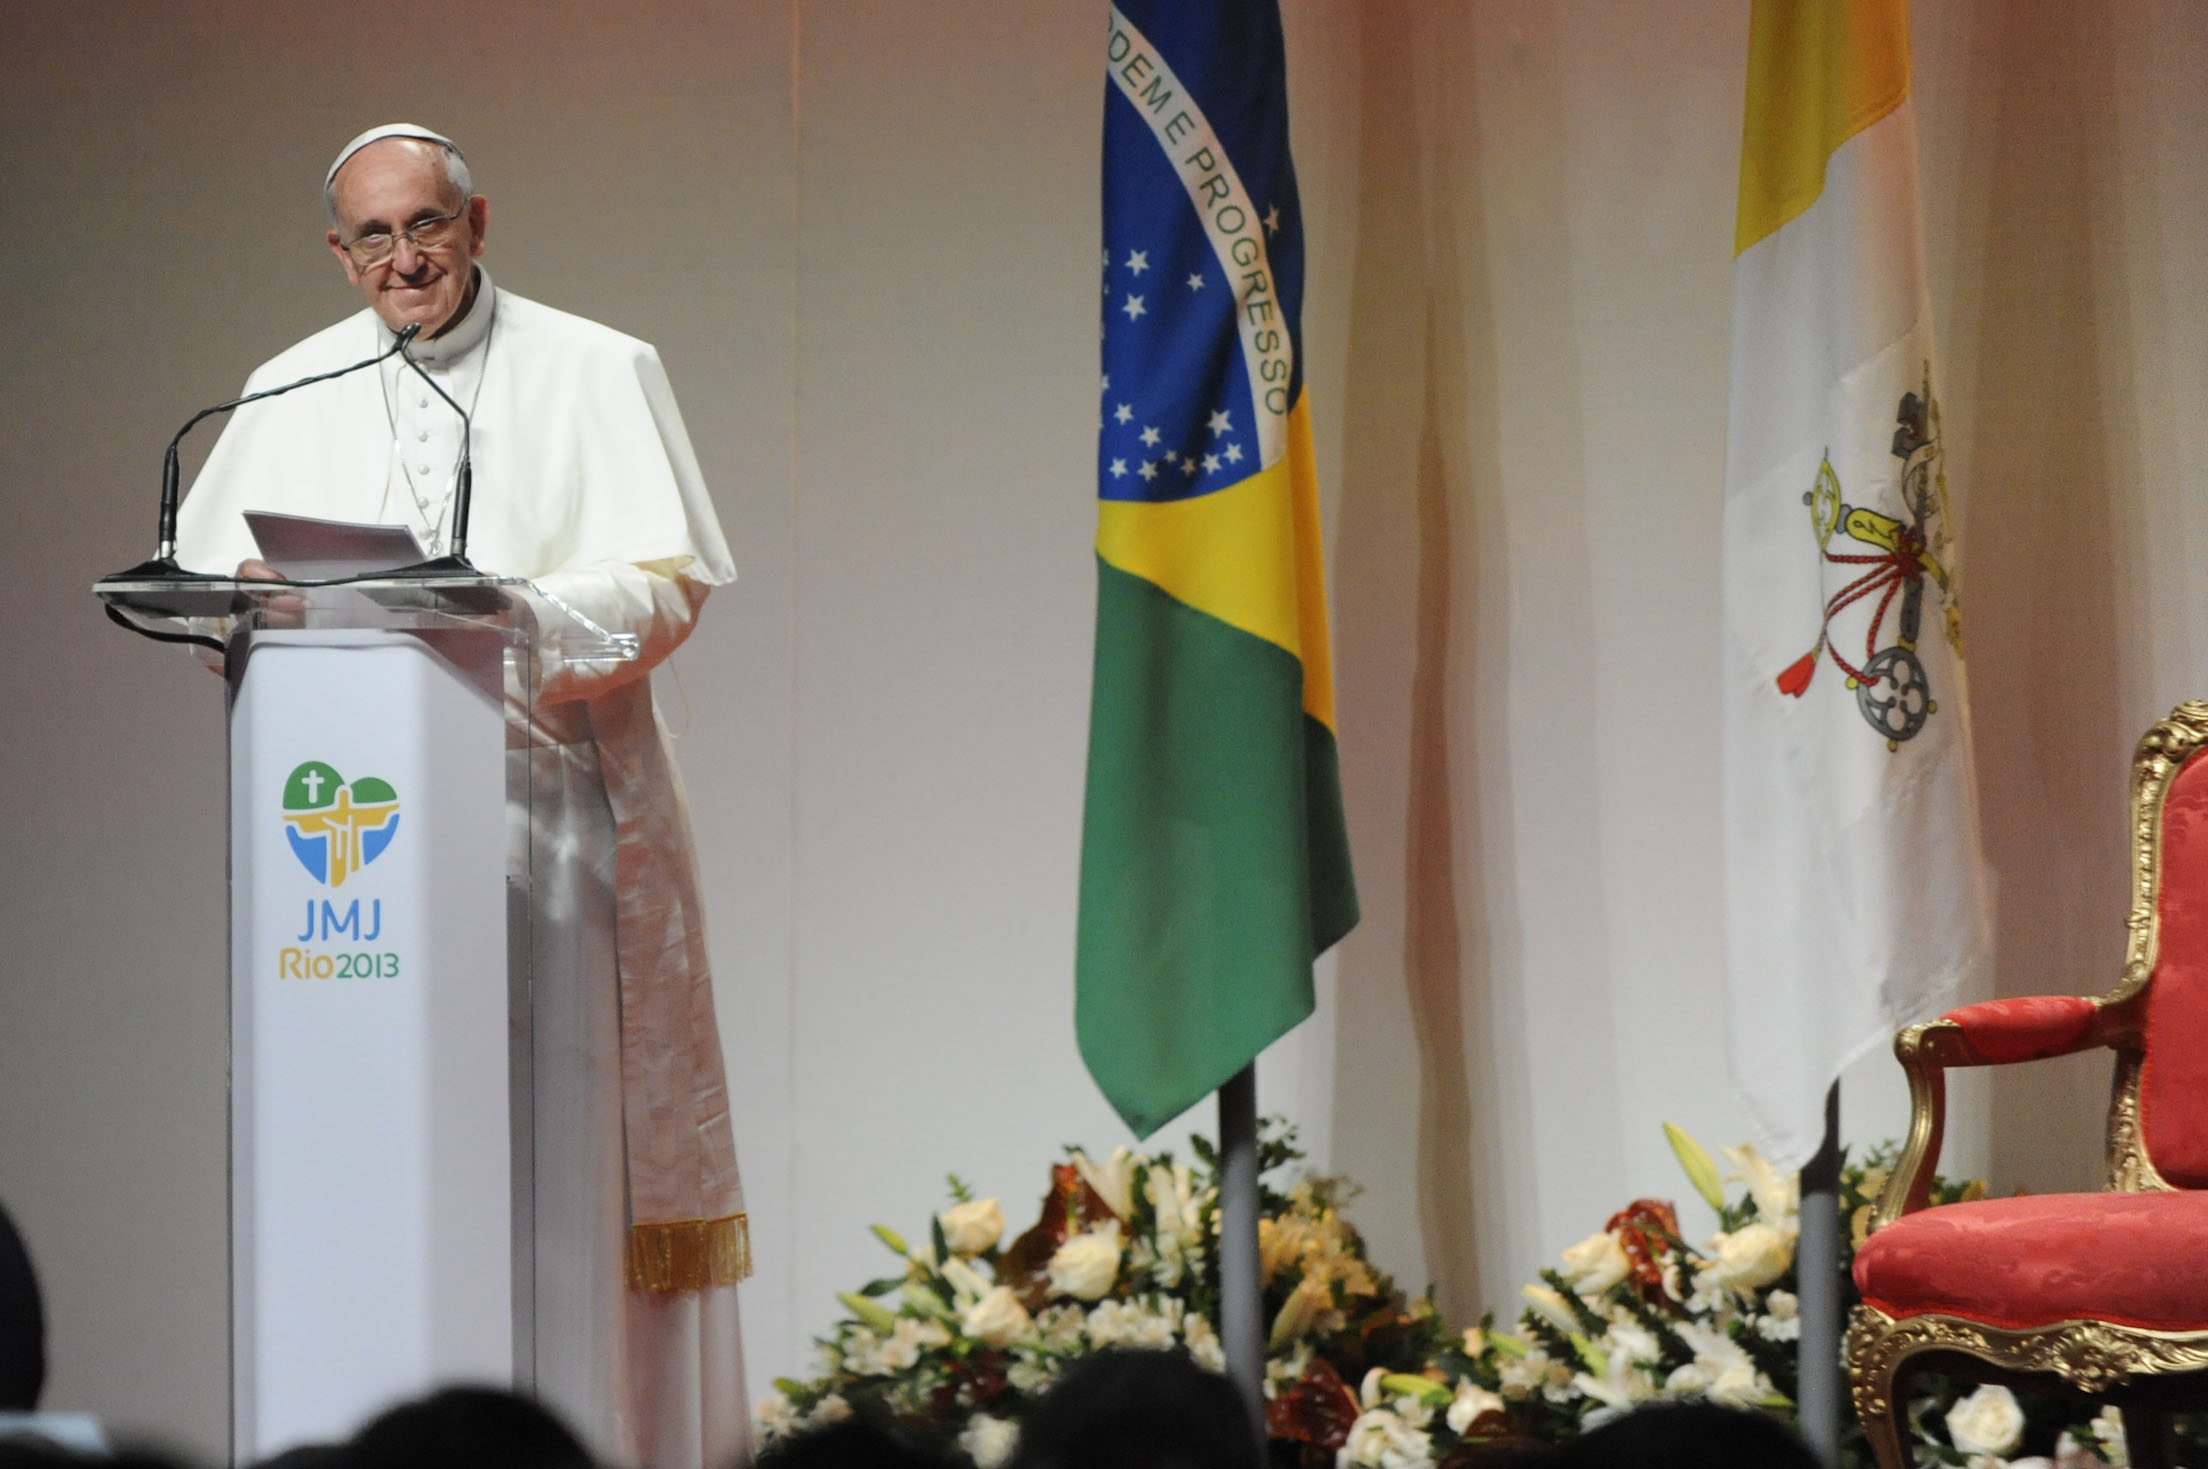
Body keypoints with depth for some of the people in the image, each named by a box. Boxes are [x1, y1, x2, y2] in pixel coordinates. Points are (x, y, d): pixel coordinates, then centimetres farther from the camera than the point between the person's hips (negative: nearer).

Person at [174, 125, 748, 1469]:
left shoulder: (598, 372, 4)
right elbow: (202, 575, 13)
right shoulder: (292, 396, 14)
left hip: (553, 794, -2)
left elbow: (671, 584, -2)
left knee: (564, 1120, -9)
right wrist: (254, 600, -11)